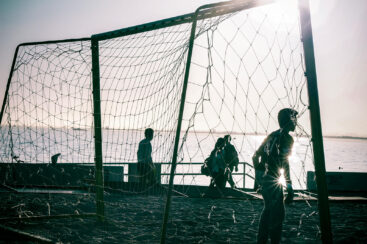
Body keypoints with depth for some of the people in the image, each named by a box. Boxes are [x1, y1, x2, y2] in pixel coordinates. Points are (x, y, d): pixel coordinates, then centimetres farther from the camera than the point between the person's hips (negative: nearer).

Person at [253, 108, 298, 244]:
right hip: (274, 183, -9)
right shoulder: (286, 138, -13)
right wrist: (290, 189, -18)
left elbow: (256, 156, 18)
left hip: (265, 180, 9)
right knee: (277, 215, -1)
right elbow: (284, 164, -20)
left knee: (267, 211, 18)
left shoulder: (272, 136, 12)